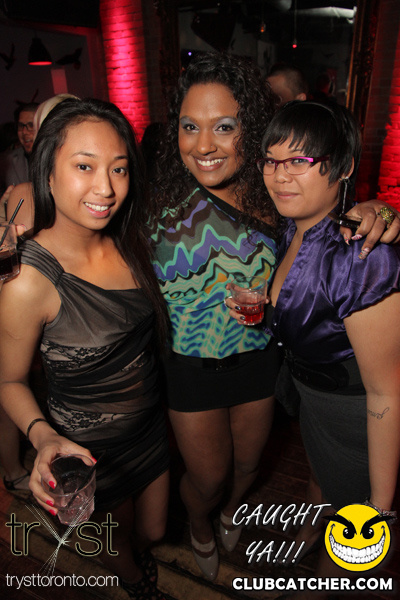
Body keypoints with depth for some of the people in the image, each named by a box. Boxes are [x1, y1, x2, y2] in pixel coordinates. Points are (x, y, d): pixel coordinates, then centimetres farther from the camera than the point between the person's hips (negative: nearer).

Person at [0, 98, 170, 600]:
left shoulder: (128, 242, -14)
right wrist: (44, 437, -32)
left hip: (151, 424, 5)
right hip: (90, 447, -4)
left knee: (153, 531, 30)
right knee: (115, 541, 28)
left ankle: (132, 555, 68)